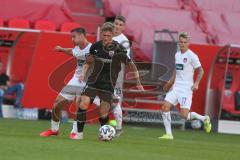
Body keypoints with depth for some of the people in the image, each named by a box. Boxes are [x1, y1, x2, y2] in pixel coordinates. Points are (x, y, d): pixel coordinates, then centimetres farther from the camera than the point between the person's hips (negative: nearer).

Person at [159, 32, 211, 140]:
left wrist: (196, 83, -18)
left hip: (186, 88, -7)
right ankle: (168, 134, 2)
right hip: (176, 87, 7)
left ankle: (204, 119, 13)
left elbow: (200, 70, -6)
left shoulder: (192, 56, -9)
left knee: (184, 114, -14)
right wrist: (170, 82, 31)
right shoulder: (177, 55, 12)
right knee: (165, 107, -6)